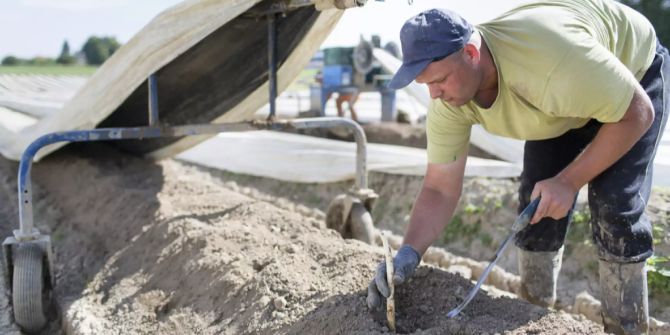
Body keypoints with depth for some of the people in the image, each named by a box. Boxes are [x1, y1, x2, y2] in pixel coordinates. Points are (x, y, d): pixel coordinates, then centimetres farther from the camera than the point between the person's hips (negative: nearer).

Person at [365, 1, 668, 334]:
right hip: (566, 99, 5)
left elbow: (638, 113, -30)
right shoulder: (447, 101, -26)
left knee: (615, 205, -18)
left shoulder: (550, 58, -46)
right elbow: (439, 188, -19)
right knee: (535, 200, -5)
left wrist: (568, 182, -32)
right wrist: (408, 253, -33)